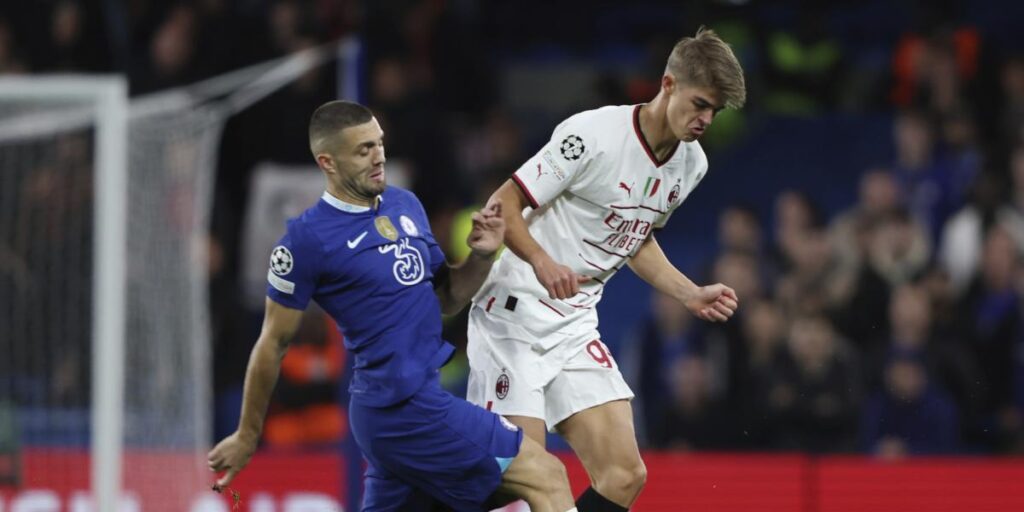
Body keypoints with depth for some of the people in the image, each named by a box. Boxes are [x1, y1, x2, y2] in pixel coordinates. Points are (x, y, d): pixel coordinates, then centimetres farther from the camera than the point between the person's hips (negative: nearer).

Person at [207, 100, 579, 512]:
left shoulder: (405, 204, 11)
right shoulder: (307, 239, -11)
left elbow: (446, 299, 19)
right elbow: (273, 344, -3)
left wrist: (481, 255, -1)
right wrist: (247, 437, 4)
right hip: (402, 406, -8)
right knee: (548, 478, -11)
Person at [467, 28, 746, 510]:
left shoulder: (691, 164, 6)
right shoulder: (591, 134, -17)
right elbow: (504, 205, -15)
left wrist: (691, 295, 11)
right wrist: (543, 262, -32)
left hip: (576, 326, 7)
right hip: (514, 312, -7)